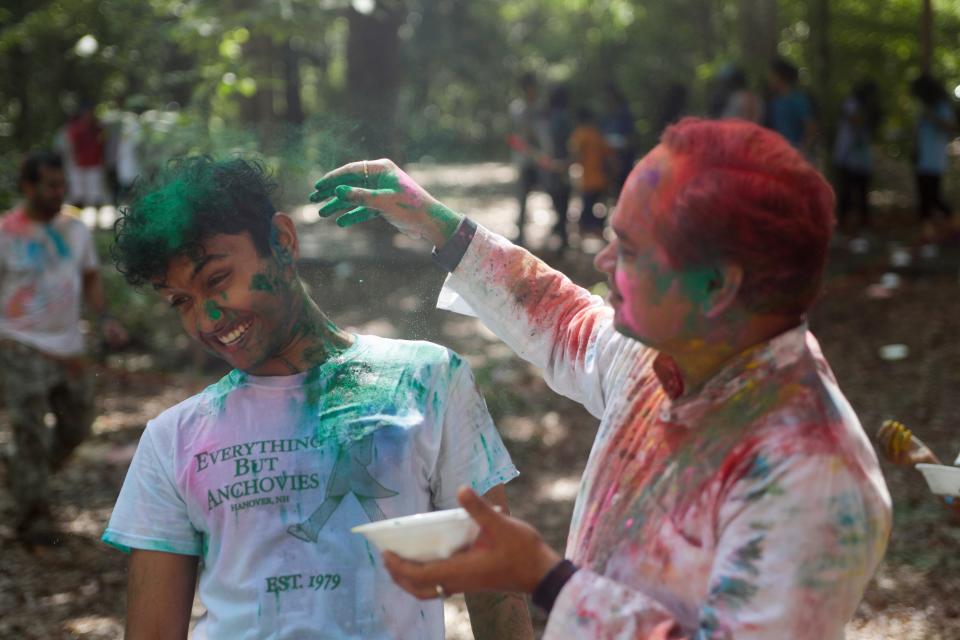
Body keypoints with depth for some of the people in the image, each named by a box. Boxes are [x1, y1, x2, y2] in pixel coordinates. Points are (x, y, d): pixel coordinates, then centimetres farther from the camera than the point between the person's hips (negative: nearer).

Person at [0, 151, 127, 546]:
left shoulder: (76, 230, 7)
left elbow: (91, 279, 14)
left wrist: (105, 320, -1)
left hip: (68, 347, 6)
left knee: (76, 425, 11)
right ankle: (34, 518, -1)